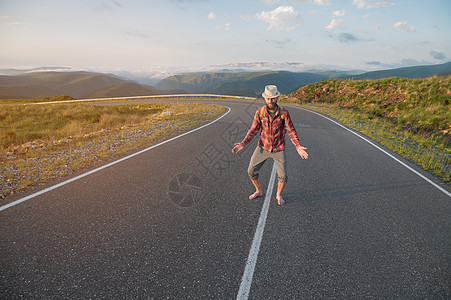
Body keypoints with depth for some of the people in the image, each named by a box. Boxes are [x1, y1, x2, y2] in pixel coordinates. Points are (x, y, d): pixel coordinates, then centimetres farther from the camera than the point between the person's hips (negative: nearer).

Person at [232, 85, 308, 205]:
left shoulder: (284, 113, -15)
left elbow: (291, 131, -10)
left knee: (283, 176, -7)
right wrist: (243, 143, -18)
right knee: (251, 171, 0)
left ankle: (279, 195, 24)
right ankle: (259, 191, 28)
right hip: (263, 147, 2)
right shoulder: (260, 112, -11)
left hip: (278, 149, -1)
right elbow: (253, 130, -5)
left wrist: (298, 147, -23)